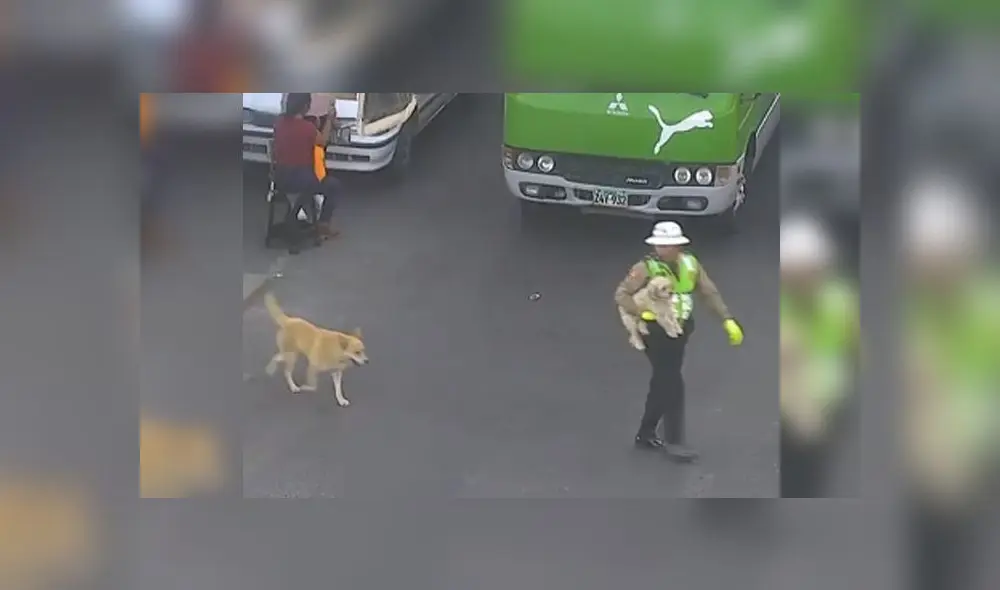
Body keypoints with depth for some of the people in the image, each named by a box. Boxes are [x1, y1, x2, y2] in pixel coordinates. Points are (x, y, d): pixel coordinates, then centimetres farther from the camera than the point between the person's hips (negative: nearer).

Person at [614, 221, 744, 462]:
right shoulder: (646, 268, -13)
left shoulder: (689, 264, 3)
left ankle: (645, 434, 29)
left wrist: (728, 320, -5)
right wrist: (643, 313, -32)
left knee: (662, 384, 15)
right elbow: (621, 294, -17)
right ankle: (674, 442, 1)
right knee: (673, 385, -8)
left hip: (680, 331, 6)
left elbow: (710, 293, 3)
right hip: (656, 333, -6)